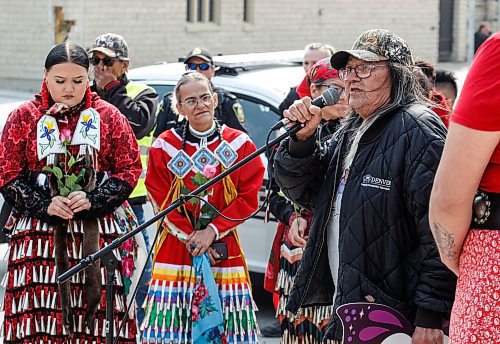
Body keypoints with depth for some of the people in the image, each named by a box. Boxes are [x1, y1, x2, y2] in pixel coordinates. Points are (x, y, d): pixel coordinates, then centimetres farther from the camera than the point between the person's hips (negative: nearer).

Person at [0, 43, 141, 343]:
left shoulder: (108, 116, 7)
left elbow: (130, 168, 5)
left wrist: (93, 200, -10)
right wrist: (45, 205, -9)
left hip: (100, 231, 0)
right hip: (40, 231, 0)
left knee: (99, 317, -5)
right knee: (38, 316, -7)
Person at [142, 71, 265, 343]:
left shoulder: (239, 144, 3)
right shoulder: (164, 146, 1)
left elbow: (248, 199, 0)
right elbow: (161, 201, 1)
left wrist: (212, 231, -10)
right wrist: (191, 237, -9)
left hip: (224, 247, 1)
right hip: (174, 249, 0)